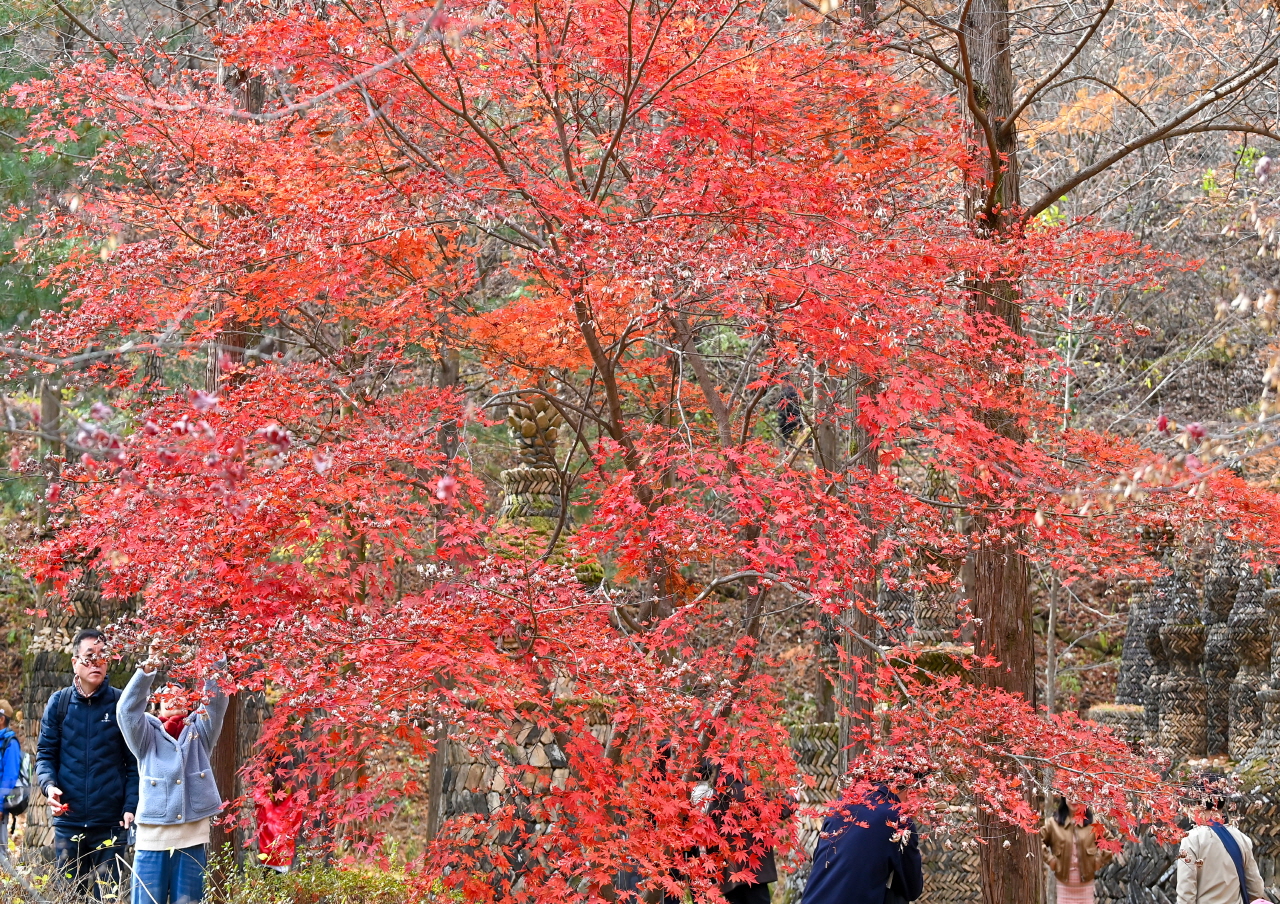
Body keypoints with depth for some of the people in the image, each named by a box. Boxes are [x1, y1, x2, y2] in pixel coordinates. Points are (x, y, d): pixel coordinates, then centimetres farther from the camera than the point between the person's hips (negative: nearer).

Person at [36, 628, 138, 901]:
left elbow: (134, 762, 2)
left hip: (110, 822, -2)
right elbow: (45, 753, 8)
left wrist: (131, 806, -9)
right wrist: (48, 784, -12)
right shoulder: (59, 703, 5)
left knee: (108, 894, 2)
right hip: (68, 820, 2)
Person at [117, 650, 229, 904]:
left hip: (193, 835, 1)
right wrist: (144, 674, -19)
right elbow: (128, 710, -6)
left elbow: (217, 704, 0)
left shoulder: (199, 732, 14)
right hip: (153, 834, -1)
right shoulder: (147, 736, 10)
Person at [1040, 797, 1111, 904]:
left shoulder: (1093, 821, 0)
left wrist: (1098, 861, -1)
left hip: (1086, 879, 0)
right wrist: (1050, 860, -1)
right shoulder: (1053, 822, 0)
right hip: (1064, 880, 0)